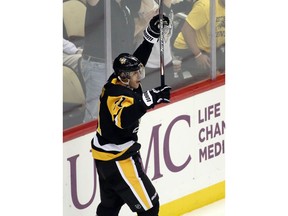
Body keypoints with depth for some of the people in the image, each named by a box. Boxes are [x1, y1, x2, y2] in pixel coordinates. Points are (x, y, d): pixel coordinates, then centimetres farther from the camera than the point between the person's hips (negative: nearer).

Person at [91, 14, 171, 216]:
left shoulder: (117, 82, 1)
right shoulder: (119, 94, -26)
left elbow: (138, 58, 14)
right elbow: (123, 119, -47)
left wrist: (153, 33, 9)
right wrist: (150, 99, -53)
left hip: (105, 155, 10)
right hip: (117, 159, -10)